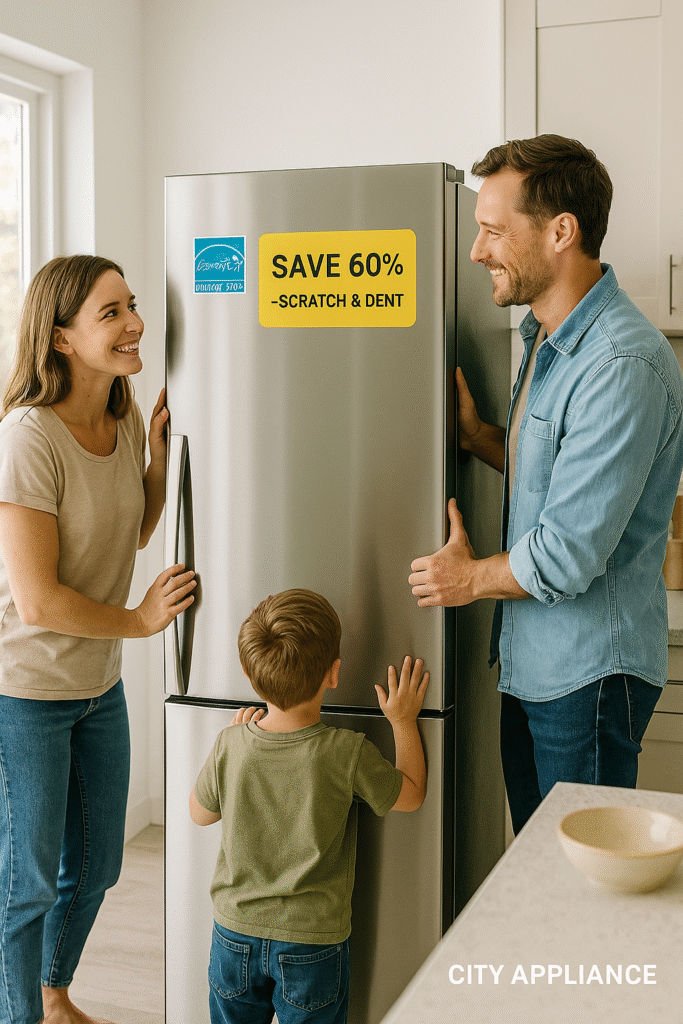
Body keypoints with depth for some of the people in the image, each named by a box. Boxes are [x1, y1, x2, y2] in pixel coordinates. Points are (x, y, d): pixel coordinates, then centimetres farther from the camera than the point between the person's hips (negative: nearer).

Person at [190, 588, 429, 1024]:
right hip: (313, 942, -2)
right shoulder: (348, 754, -20)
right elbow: (412, 795, -2)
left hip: (235, 933, 3)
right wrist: (404, 721, 5)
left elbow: (201, 813, 6)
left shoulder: (230, 746, -13)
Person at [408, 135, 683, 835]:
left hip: (588, 674, -9)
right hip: (531, 660, 9)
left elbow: (567, 556, -25)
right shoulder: (545, 338, 9)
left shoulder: (623, 365, -24)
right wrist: (478, 436, 2)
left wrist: (472, 579, -7)